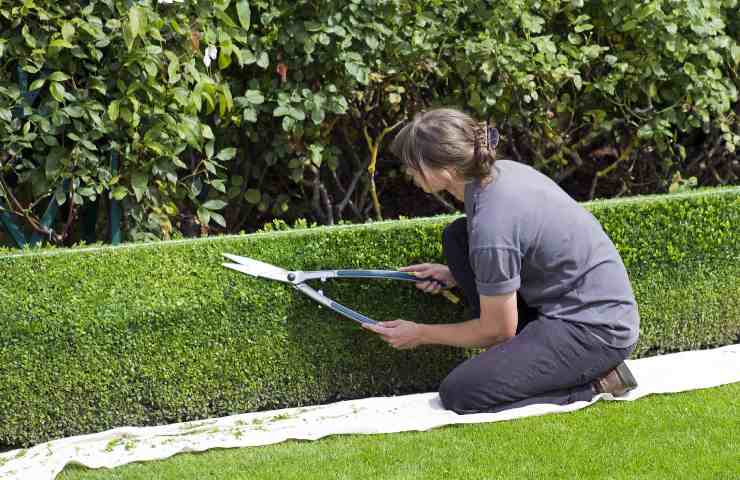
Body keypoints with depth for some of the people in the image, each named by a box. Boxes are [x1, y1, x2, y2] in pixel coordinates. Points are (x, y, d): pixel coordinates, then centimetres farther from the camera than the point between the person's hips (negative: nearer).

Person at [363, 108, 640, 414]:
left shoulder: (490, 229, -27)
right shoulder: (501, 171, -1)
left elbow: (497, 330, -13)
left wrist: (421, 334, 1)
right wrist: (454, 275, 13)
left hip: (596, 332, -9)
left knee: (458, 394, -14)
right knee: (456, 236, 7)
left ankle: (592, 384, -5)